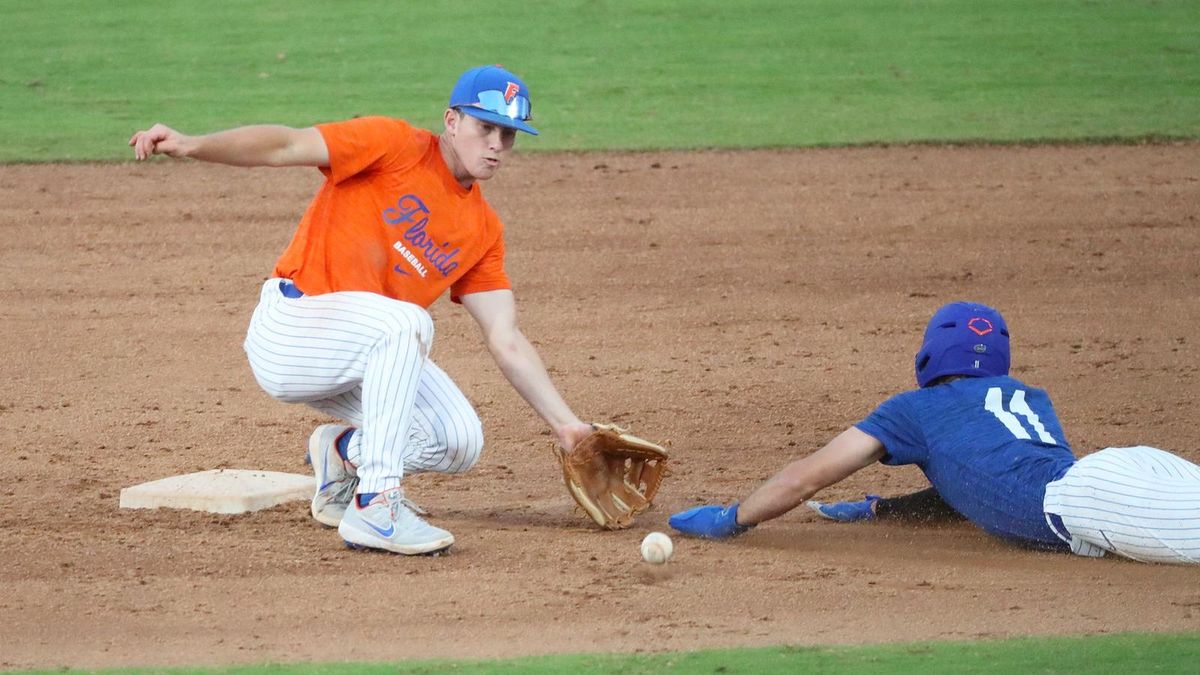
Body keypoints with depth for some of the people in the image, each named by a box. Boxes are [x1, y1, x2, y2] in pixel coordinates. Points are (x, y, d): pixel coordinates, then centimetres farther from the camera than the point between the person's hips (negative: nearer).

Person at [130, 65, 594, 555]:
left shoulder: (483, 229, 10)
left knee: (459, 441, -9)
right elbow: (286, 146, -17)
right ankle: (373, 508, -32)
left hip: (354, 358, 7)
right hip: (288, 327, -7)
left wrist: (566, 425, 2)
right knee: (406, 323, -33)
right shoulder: (397, 146, -8)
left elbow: (506, 343, 9)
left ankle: (344, 453, 19)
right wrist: (191, 145, -33)